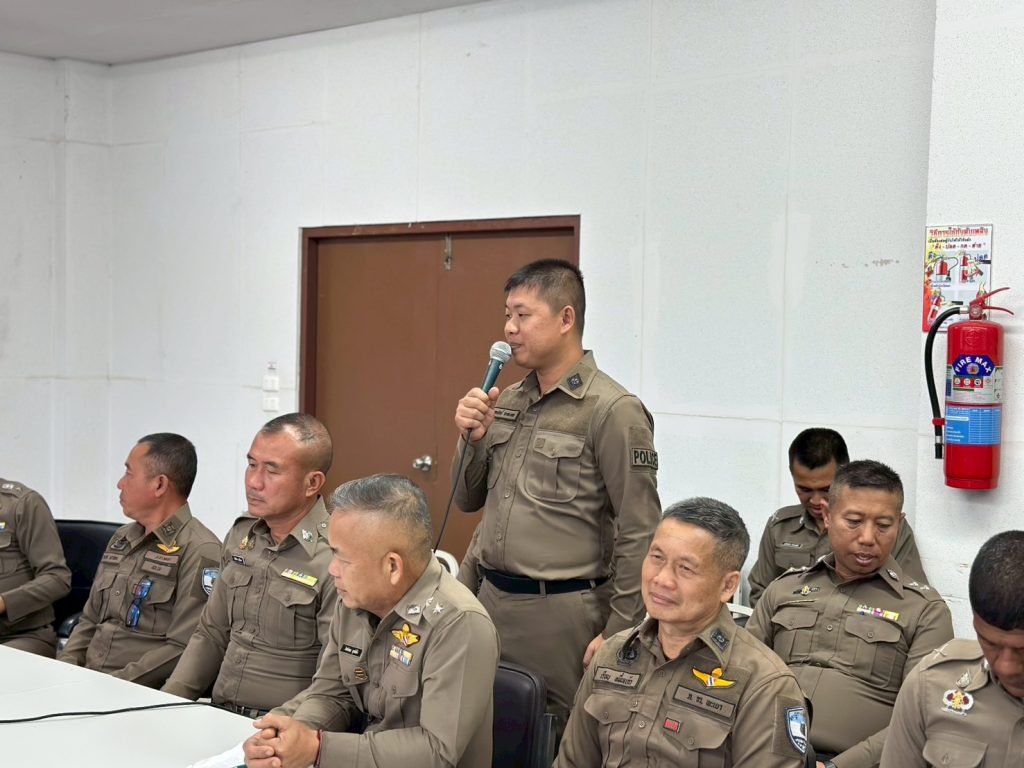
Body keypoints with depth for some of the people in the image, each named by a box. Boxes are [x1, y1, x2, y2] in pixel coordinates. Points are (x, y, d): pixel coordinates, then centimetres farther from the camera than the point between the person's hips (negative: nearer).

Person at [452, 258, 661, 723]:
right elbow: (468, 501, 16)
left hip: (561, 613, -6)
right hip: (492, 600, 7)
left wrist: (617, 632, -13)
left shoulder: (613, 411, -12)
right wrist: (472, 438, -2)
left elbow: (639, 534, -13)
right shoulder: (507, 402, 9)